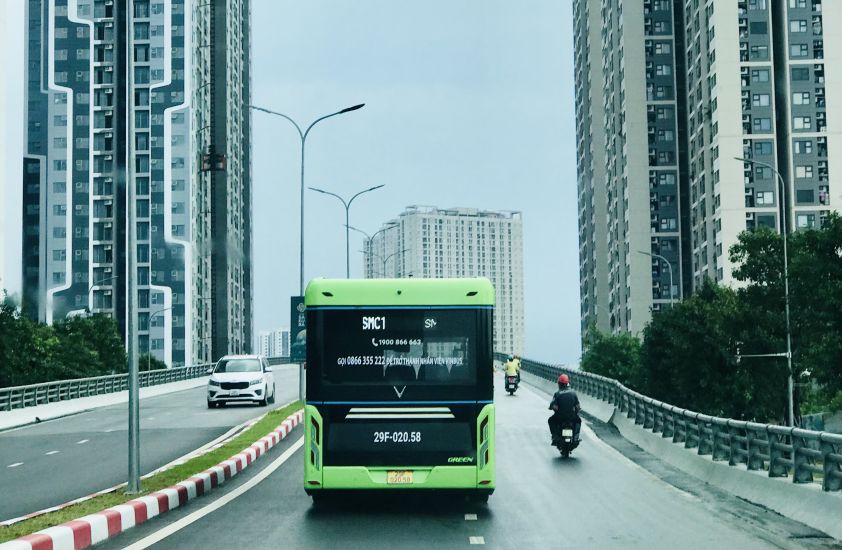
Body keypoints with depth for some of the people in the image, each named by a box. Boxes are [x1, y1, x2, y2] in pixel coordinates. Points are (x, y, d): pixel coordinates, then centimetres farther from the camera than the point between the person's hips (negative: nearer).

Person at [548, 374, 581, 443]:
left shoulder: (557, 394, -11)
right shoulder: (573, 393, -3)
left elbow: (553, 406, -13)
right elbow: (578, 406, -1)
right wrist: (576, 412, 19)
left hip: (560, 417, -1)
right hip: (572, 416, 1)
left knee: (550, 420, 28)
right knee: (578, 420, 33)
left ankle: (555, 437, 16)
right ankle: (576, 437, 18)